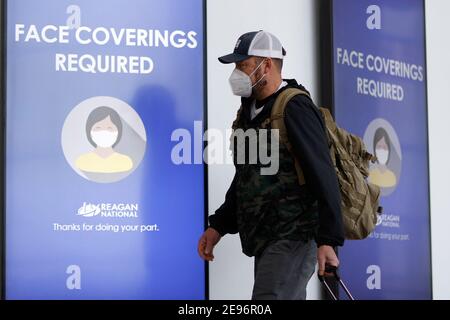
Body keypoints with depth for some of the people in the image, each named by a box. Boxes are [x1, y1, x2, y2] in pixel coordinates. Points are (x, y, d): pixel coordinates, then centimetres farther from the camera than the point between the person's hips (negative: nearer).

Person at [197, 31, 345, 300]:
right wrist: (218, 226, 19)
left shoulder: (295, 109, -11)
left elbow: (324, 178, -17)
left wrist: (328, 240, -23)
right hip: (266, 241, 9)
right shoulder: (251, 112, 17)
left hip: (293, 237, -9)